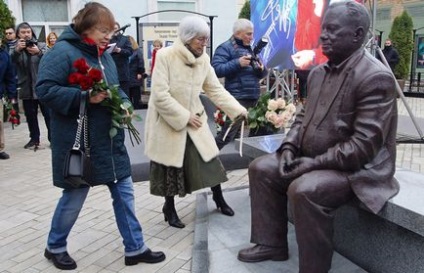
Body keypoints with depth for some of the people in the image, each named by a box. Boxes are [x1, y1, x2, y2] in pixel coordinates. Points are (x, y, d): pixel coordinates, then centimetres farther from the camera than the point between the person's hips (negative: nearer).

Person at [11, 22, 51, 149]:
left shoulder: (41, 45, 3)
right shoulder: (16, 49, 7)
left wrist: (39, 52, -32)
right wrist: (17, 50, -28)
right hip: (26, 88, 2)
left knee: (48, 115, 1)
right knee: (30, 116, 10)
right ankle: (34, 139, 20)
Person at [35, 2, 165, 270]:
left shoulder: (104, 55, 11)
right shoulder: (63, 52, -13)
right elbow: (45, 89, -18)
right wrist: (84, 97, -26)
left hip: (110, 139, 8)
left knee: (124, 192, 10)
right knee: (74, 196, 8)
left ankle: (135, 248, 23)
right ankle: (55, 247, 34)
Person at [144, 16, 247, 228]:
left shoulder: (203, 59, -2)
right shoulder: (165, 56, -18)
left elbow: (215, 89, 2)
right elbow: (160, 95, -22)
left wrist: (238, 109, -6)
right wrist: (184, 117, -21)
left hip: (194, 119, 5)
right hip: (168, 121, -4)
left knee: (209, 158, 5)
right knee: (171, 167, 6)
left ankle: (219, 199, 27)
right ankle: (169, 208, 26)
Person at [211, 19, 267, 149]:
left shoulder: (249, 48, 21)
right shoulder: (226, 48, -3)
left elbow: (260, 74, 25)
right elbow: (216, 69, -16)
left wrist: (261, 69, 1)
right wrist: (237, 63, -22)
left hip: (254, 98, 8)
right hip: (237, 99, -8)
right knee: (228, 135, -10)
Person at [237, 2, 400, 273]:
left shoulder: (376, 77, -20)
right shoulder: (319, 72, 8)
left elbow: (365, 144, -25)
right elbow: (304, 115, 16)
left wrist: (315, 163, -23)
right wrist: (289, 147, -3)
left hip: (357, 168, -9)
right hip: (311, 158, 9)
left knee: (304, 189, -33)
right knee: (261, 168, 4)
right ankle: (272, 244, 15)